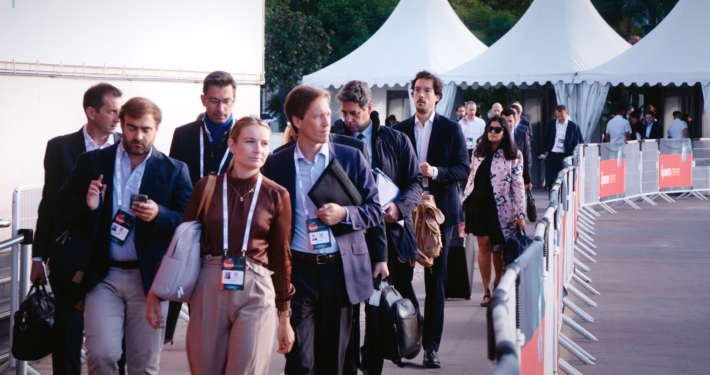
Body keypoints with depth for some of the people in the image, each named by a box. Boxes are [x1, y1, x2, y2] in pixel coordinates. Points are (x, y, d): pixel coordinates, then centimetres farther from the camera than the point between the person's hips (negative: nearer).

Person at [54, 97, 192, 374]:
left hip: (149, 277, 0)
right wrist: (87, 206, -15)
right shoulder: (92, 162, 6)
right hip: (103, 274, 0)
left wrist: (159, 215, -21)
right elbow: (61, 206, 6)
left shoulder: (174, 171, 4)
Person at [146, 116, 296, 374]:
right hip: (208, 289, 1)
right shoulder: (206, 187, 2)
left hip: (255, 293, -1)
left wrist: (284, 315, 10)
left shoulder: (277, 196, 3)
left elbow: (280, 257, 9)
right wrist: (156, 293, 4)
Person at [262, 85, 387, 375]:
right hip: (297, 271, -1)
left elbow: (375, 210, 4)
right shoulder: (276, 164, 2)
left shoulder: (351, 158, 3)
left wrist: (344, 214, -15)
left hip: (341, 270, 1)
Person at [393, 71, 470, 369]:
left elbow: (463, 169, -2)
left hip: (439, 212, -2)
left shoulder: (451, 129, 2)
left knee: (435, 280, 0)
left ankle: (431, 345, 4)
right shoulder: (399, 130, 8)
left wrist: (436, 172, -19)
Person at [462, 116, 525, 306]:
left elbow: (518, 185, -7)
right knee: (484, 244, -2)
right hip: (478, 203, 2)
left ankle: (498, 285, 28)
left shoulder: (513, 155, -3)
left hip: (499, 206, -2)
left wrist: (520, 214, -11)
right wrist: (464, 202, 10)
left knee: (498, 247, 5)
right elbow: (471, 177, 13)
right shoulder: (478, 151, 9)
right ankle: (487, 291, -1)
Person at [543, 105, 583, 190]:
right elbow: (545, 139, 15)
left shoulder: (573, 126, 0)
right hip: (551, 156, 2)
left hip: (565, 157, -2)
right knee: (550, 180, -2)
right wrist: (546, 151, 3)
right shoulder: (551, 124, 8)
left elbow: (580, 142, 3)